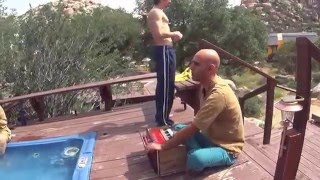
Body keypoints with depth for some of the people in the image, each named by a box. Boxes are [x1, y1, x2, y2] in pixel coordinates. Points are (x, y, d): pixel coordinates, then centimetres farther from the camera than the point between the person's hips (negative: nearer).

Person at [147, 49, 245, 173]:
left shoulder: (218, 94, -31)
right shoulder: (208, 84, -2)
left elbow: (192, 129, -28)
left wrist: (162, 147, -20)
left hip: (227, 148, -9)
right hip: (212, 137, 9)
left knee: (195, 159, -36)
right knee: (178, 128, 4)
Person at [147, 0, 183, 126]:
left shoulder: (158, 12, 21)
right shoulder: (156, 12, -11)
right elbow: (158, 33, -23)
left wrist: (172, 37, 11)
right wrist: (174, 34, -9)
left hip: (165, 50, 11)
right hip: (164, 51, -11)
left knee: (163, 84, 15)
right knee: (166, 84, -6)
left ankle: (161, 116, 26)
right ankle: (163, 119, 2)